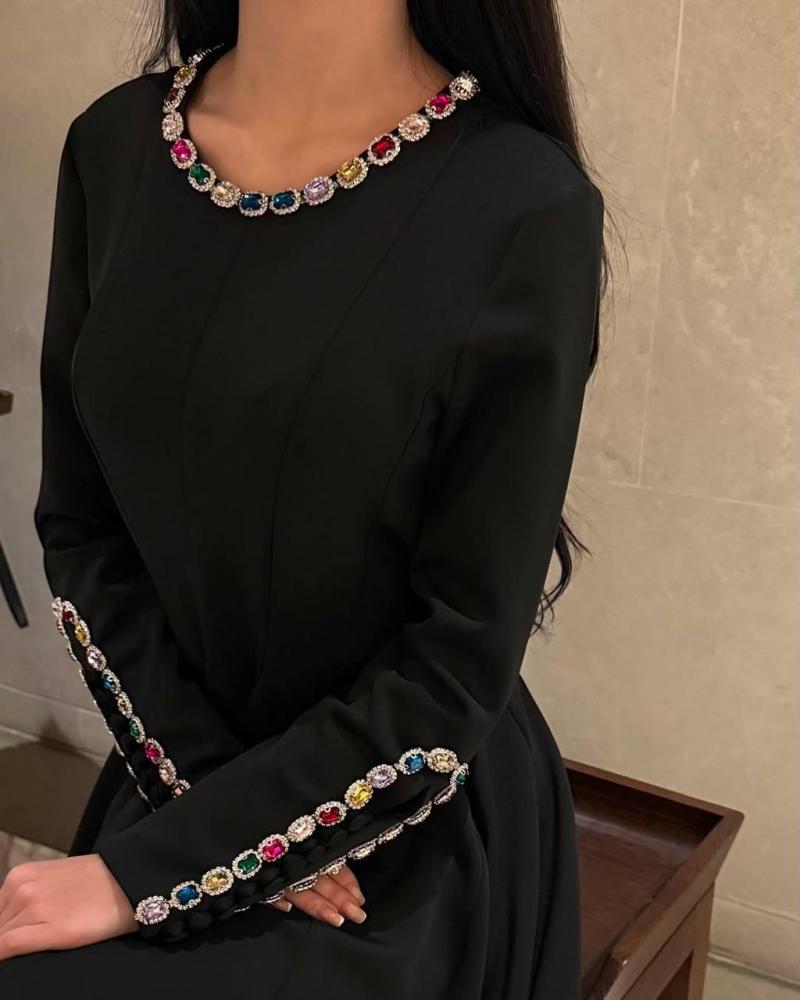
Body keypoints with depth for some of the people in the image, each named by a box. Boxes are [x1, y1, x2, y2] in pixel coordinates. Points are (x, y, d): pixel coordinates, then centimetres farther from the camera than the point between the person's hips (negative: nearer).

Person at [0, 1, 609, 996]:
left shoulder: (524, 208, -18)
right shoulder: (113, 144, -3)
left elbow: (460, 662, -17)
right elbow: (80, 523, 0)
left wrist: (145, 875, -15)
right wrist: (205, 780, -11)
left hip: (408, 835, -4)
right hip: (174, 783, 4)